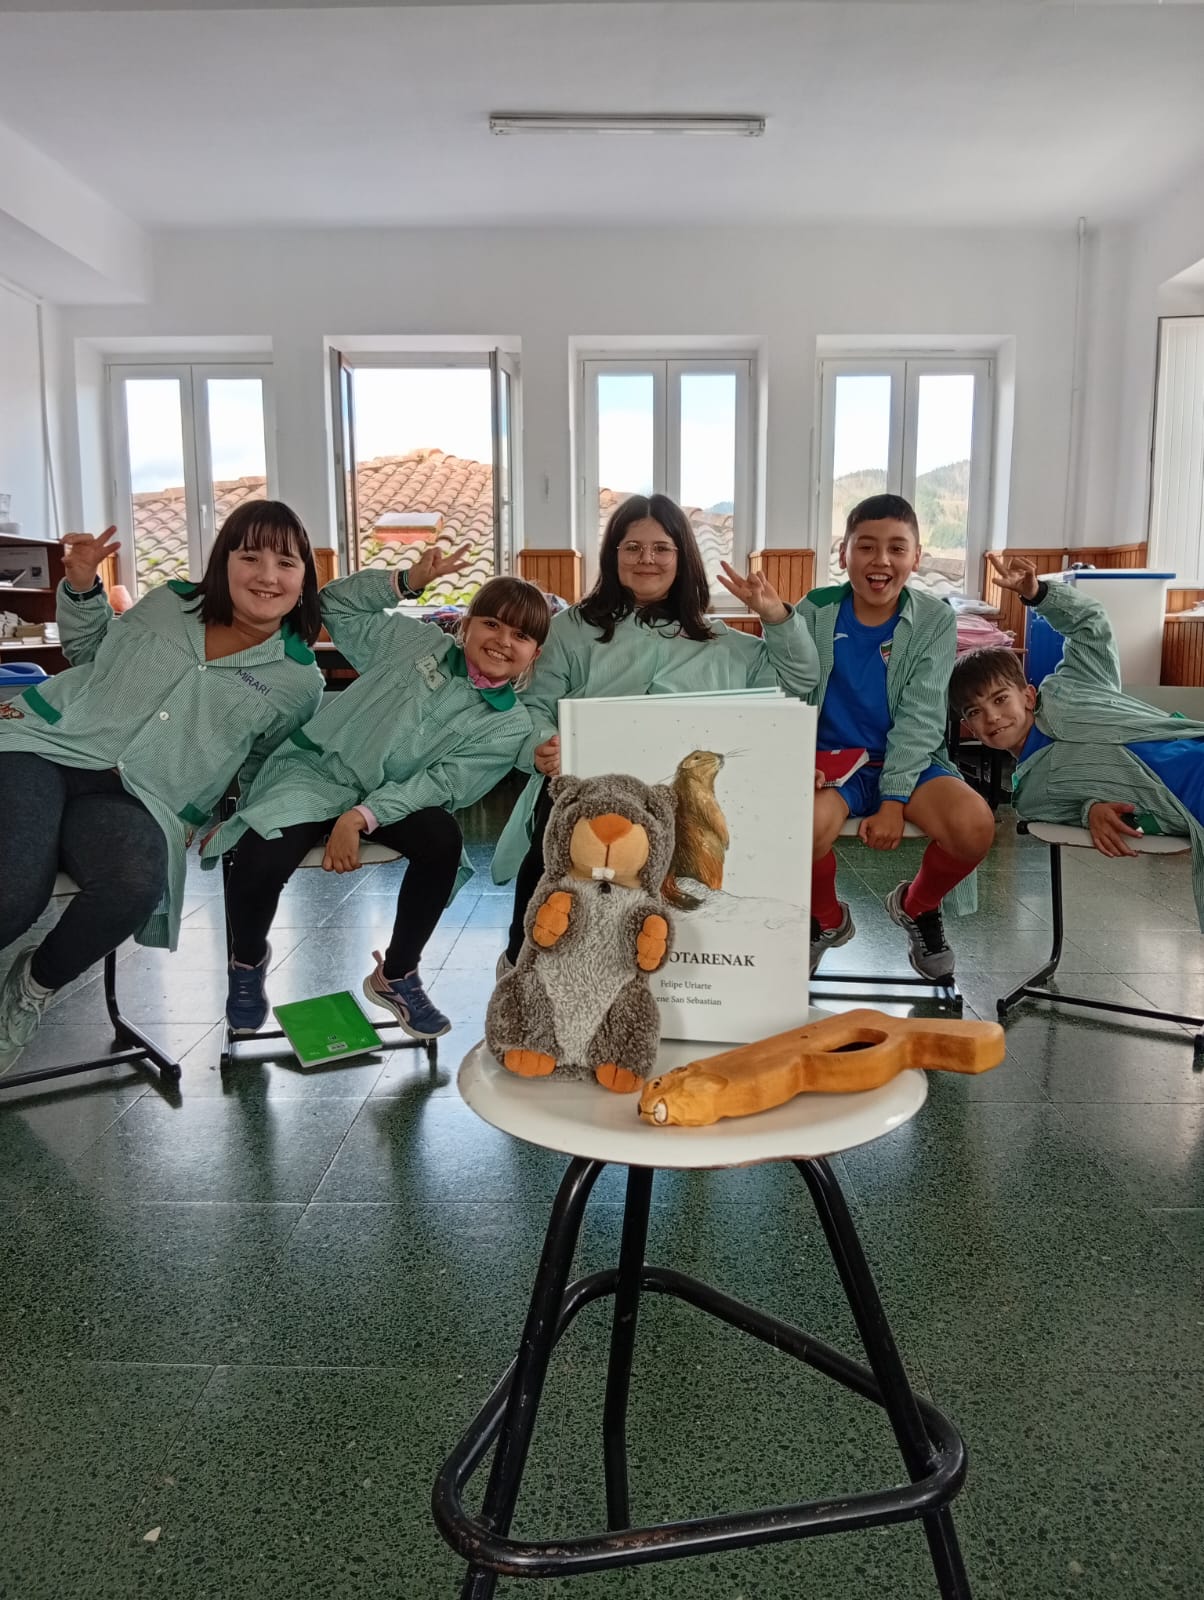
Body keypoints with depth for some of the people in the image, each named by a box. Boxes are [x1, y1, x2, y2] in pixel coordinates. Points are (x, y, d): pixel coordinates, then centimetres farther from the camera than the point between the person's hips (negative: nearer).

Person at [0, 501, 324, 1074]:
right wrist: (81, 588, 10)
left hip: (138, 799, 0)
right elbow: (89, 652, 27)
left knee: (134, 885, -37)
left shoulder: (299, 681, 5)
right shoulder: (169, 602, 12)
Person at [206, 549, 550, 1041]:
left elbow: (440, 784, -13)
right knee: (260, 864, -28)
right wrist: (406, 581, 1)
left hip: (394, 800, 1)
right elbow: (335, 605, 15)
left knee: (443, 838, -32)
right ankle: (248, 959, 10)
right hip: (315, 770, 0)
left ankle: (396, 976, -7)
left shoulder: (509, 725, -2)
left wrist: (361, 817, -25)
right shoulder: (418, 640, 3)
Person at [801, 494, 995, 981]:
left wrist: (893, 800, -19)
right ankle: (827, 918, 4)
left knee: (974, 825, -29)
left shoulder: (934, 620, -1)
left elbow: (918, 718, -10)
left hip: (907, 762, 1)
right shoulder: (815, 612, 0)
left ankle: (917, 906, 9)